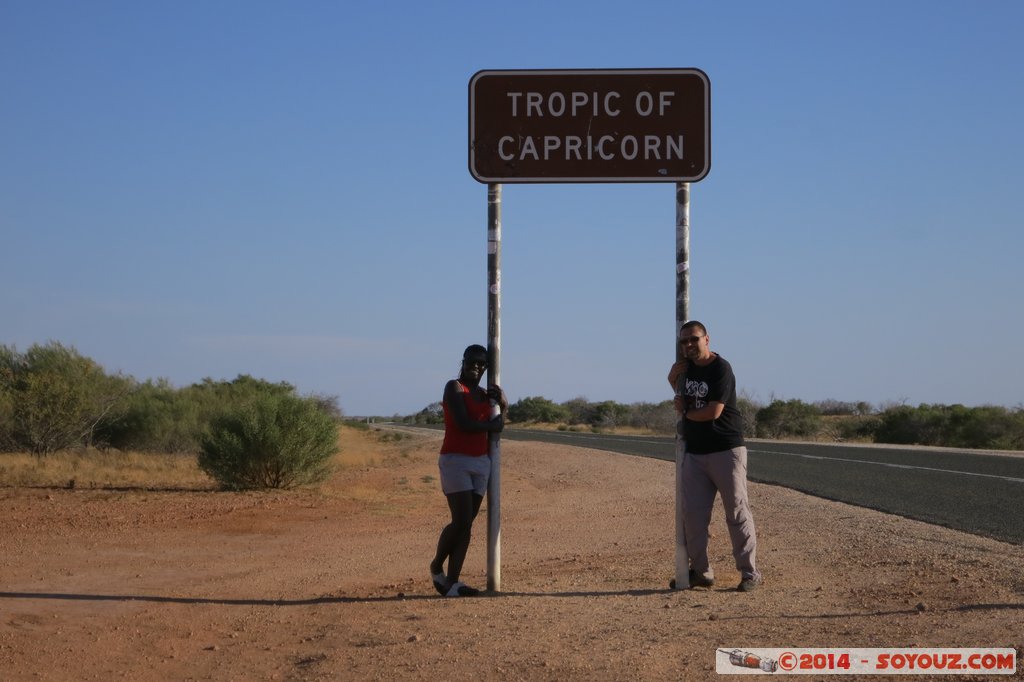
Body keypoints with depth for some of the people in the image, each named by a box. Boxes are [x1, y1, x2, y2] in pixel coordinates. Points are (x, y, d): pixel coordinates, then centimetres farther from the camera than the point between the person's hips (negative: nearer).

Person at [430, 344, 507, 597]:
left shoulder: (484, 394, 18)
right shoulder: (454, 387, -4)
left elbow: (497, 425, 15)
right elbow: (463, 424, -15)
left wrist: (501, 403, 0)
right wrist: (491, 425, -2)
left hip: (481, 462, 7)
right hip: (455, 460, -7)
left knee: (467, 524, 0)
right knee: (461, 522, -14)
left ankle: (452, 582, -2)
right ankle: (436, 567, 11)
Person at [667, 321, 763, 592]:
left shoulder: (721, 369, -12)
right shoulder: (685, 366, 11)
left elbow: (714, 411, -18)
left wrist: (685, 412, -2)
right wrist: (674, 376, 12)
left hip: (726, 450, -7)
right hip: (694, 452, 7)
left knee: (737, 512, -6)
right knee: (692, 514, 5)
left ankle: (749, 573, -3)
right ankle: (701, 572, 14)